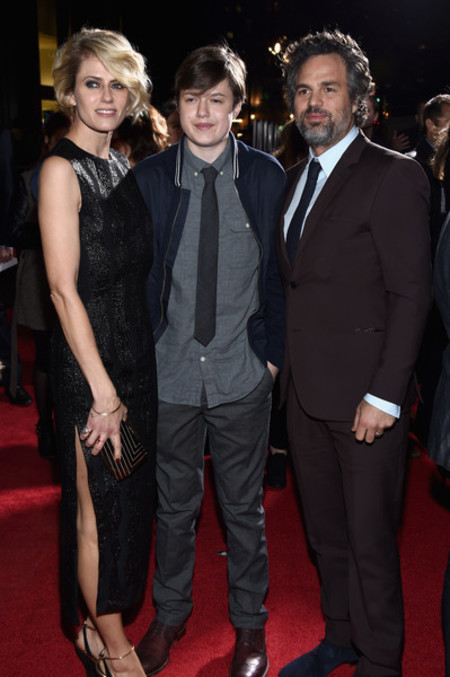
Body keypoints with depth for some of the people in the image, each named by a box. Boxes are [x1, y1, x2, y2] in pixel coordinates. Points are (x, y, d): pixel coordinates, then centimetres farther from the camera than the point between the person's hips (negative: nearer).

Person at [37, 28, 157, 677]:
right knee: (97, 507, 6)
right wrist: (103, 391, -18)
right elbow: (64, 289, -17)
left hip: (138, 355, 8)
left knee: (129, 496, 17)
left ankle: (100, 622, 37)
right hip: (89, 362, -8)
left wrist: (127, 383, 10)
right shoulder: (62, 169, -12)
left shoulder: (123, 166, 11)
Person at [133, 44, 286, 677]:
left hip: (243, 372, 0)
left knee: (244, 506, 13)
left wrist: (273, 351, -2)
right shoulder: (148, 178, -1)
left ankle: (249, 623, 35)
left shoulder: (267, 176, -1)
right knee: (173, 504, 16)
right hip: (170, 371, 1)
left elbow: (280, 272, 3)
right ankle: (170, 614, 39)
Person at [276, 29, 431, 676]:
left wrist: (383, 396, -18)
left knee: (370, 539, 6)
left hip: (364, 398, -7)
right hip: (304, 391, 7)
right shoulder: (296, 178, 13)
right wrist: (284, 360, 8)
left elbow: (411, 294, -14)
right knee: (325, 532, 19)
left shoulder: (393, 175, -9)